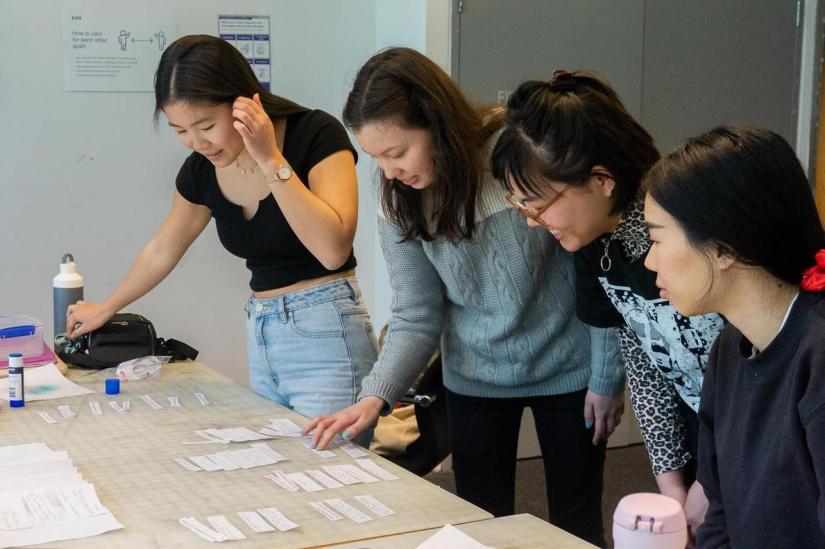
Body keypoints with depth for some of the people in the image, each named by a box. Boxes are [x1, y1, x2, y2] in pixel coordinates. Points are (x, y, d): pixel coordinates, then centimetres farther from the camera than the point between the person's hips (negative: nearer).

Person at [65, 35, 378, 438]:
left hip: (326, 334, -6)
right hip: (261, 338, 6)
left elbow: (332, 249, -25)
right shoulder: (201, 170, 3)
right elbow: (162, 252, 21)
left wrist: (271, 159, -24)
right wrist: (106, 309, 34)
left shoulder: (317, 136, -13)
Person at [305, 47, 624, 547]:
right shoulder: (400, 205, -9)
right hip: (476, 380, 3)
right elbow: (416, 318, -8)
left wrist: (608, 377, -10)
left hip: (568, 371, -3)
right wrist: (375, 397, -24)